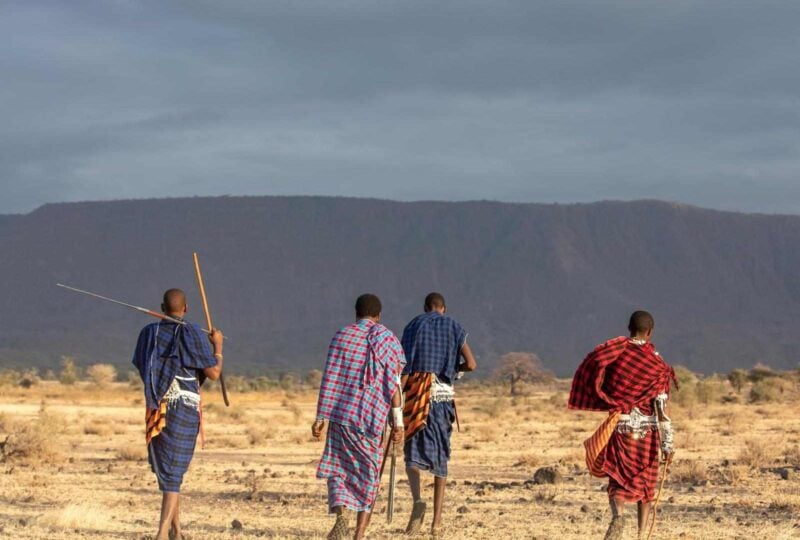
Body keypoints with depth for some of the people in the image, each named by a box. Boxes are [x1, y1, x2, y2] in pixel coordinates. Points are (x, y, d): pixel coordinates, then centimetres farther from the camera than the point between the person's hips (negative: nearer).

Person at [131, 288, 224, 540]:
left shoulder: (149, 333, 4)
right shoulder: (193, 334, -9)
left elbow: (140, 366, 17)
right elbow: (214, 373, -6)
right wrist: (218, 346, 10)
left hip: (156, 408, 4)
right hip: (185, 407, -4)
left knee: (165, 468, 17)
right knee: (173, 471, -4)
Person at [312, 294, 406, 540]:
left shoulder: (342, 336, 3)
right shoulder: (388, 339, 3)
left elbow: (329, 379, -1)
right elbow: (394, 385, -2)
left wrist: (320, 418, 2)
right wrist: (398, 423, 1)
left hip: (342, 415, 0)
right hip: (373, 418, 0)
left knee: (338, 469, 11)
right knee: (369, 476, 10)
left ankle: (340, 514, -16)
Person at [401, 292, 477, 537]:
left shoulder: (413, 326, 5)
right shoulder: (454, 327, 10)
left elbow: (405, 367, -4)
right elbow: (471, 364, 1)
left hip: (418, 393, -2)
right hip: (444, 395, 2)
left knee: (413, 453, 0)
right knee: (441, 456, 9)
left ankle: (417, 499, -29)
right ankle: (437, 521, 7)